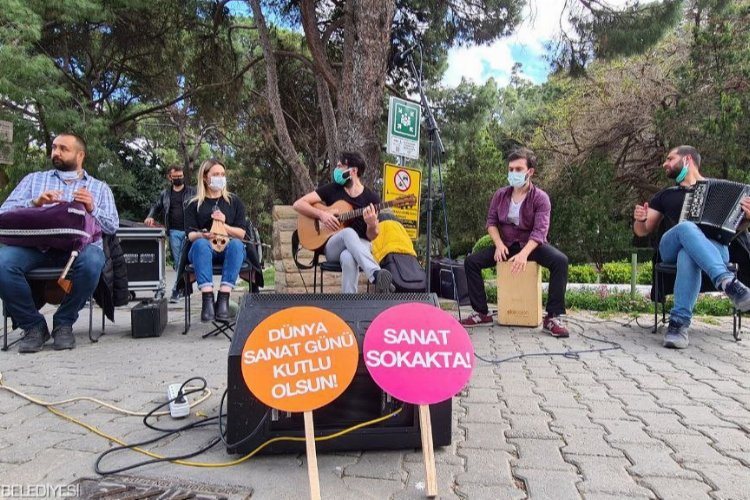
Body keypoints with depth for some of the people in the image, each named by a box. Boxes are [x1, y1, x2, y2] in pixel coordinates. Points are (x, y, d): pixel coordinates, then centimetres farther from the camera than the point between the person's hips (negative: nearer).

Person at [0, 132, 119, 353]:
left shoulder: (100, 188, 22)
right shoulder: (33, 179, 26)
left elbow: (112, 226, 10)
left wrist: (92, 209, -8)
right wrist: (35, 202, -6)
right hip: (36, 245, 2)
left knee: (92, 261, -36)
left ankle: (64, 323, -11)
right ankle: (33, 325, -7)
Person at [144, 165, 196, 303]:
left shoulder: (192, 191, 6)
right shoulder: (165, 193, 14)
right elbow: (156, 207, 25)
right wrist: (150, 217, 6)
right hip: (174, 232, 3)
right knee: (177, 262, 3)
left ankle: (176, 291, 1)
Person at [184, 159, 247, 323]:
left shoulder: (234, 201, 13)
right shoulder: (194, 205, 11)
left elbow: (241, 234, 5)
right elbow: (191, 235, 0)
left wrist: (224, 225, -14)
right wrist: (203, 235, -23)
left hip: (229, 249, 0)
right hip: (204, 250, 0)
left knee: (236, 244, -34)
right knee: (201, 244, -35)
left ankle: (223, 299, -41)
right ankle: (208, 299, -43)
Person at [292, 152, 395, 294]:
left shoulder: (371, 198, 2)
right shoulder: (332, 189, 5)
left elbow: (371, 236, 2)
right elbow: (298, 204, 3)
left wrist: (372, 224, -22)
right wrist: (321, 214, -13)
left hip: (360, 245, -1)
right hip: (333, 247, 1)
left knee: (348, 257, -40)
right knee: (349, 232, -38)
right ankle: (377, 275, -55)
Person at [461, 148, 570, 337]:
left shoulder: (540, 197, -11)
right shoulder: (500, 195, 1)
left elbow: (540, 230, -21)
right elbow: (491, 221, 3)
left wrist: (524, 253, -38)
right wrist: (499, 244, -17)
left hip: (532, 244, -3)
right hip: (507, 244, 3)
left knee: (560, 261, -32)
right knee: (471, 261, -14)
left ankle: (553, 317, -25)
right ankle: (482, 313, -8)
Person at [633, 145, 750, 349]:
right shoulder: (665, 195, 26)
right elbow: (643, 231, 24)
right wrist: (639, 219, -1)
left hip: (714, 247, -1)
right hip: (672, 248, 1)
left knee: (688, 254, -40)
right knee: (687, 227, -36)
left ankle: (679, 321, -45)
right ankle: (728, 282, -54)